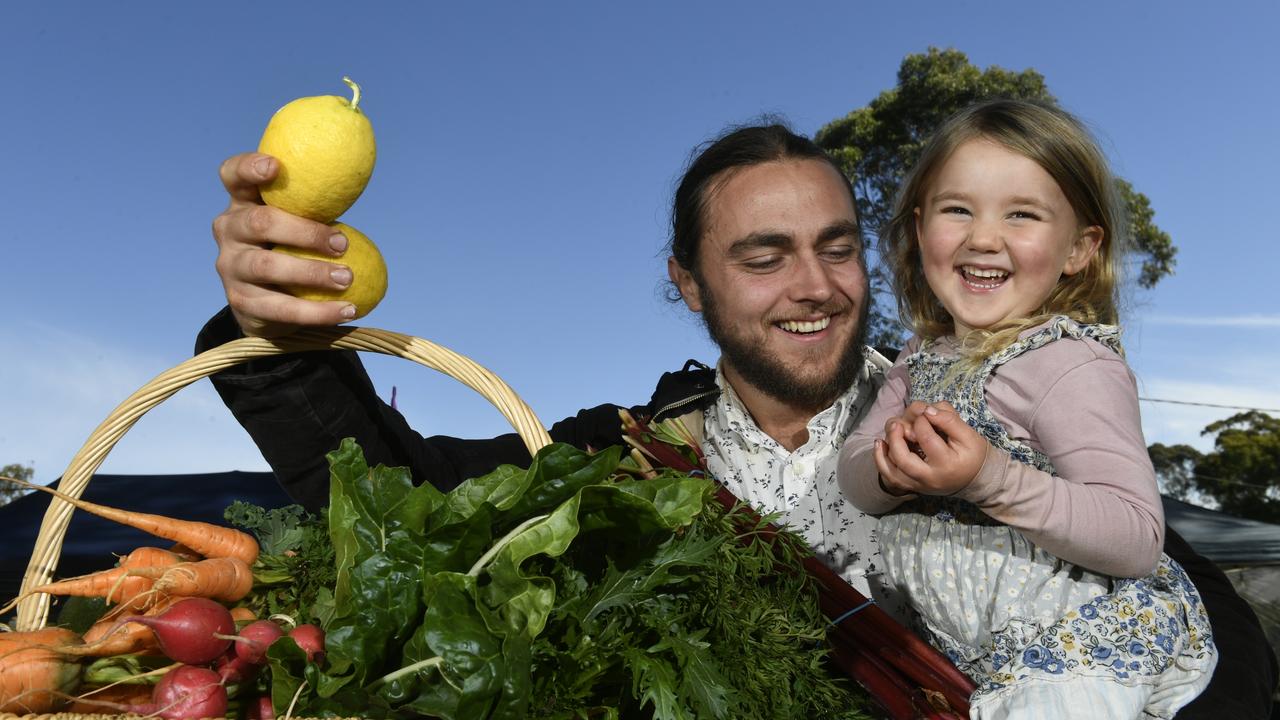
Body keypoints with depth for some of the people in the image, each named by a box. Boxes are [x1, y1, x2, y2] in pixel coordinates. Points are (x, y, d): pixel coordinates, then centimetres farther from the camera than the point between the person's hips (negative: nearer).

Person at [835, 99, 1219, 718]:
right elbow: (852, 474, 0)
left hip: (1083, 656, -6)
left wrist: (991, 479, -36)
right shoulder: (922, 358, 3)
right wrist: (891, 470, -22)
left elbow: (1138, 539, -23)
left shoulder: (1072, 363, -19)